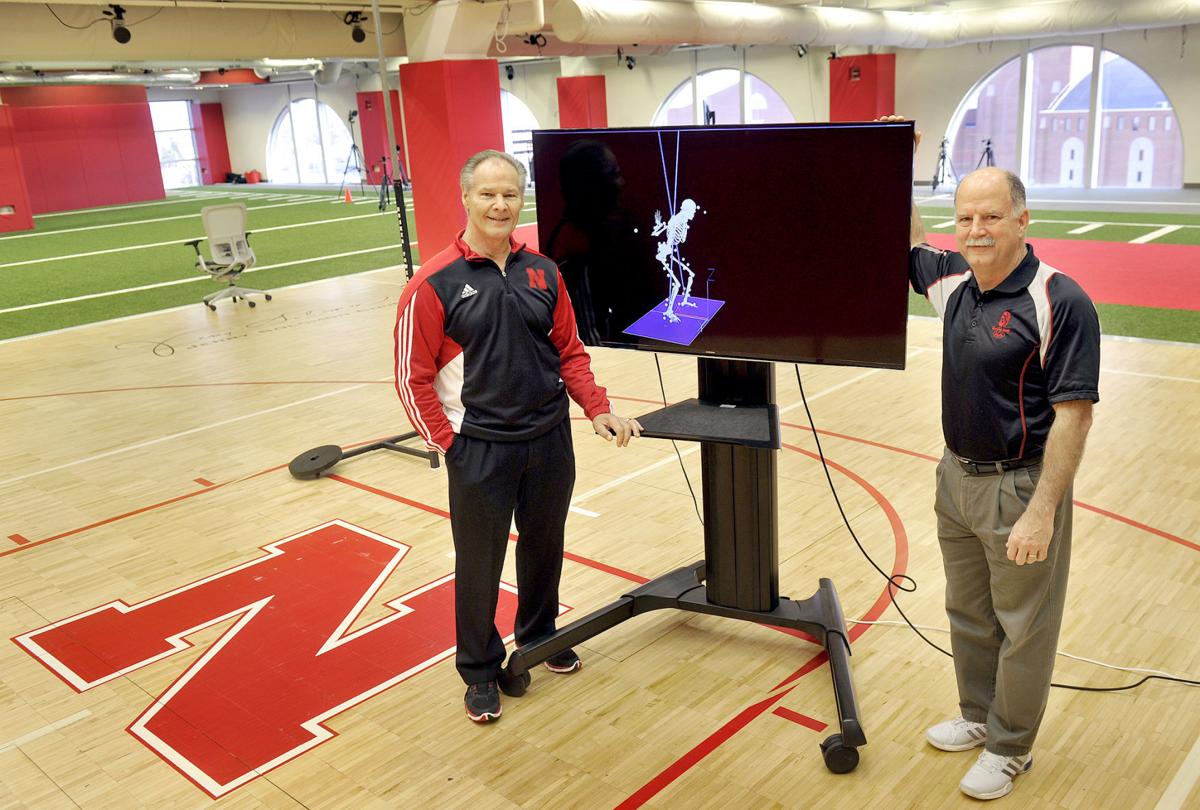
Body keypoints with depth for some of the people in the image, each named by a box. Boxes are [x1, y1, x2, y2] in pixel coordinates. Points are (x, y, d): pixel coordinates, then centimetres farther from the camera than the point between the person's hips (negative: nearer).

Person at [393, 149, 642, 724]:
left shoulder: (542, 273, 3)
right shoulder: (435, 284, -11)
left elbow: (570, 352, 10)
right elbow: (412, 378, -9)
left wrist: (598, 410, 0)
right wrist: (448, 445, -9)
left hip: (550, 439, 5)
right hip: (480, 450, -4)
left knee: (544, 546, 20)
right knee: (479, 563, 8)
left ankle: (539, 635, 45)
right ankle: (480, 670, 29)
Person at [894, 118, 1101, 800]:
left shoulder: (1061, 303, -19)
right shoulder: (955, 282, 1)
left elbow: (1073, 414, -20)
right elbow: (908, 244, 22)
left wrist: (1042, 512, -23)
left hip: (1020, 489, -7)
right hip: (957, 479, 7)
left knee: (1023, 629, 10)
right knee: (969, 616, 21)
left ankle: (1010, 749, 28)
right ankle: (979, 717, 41)